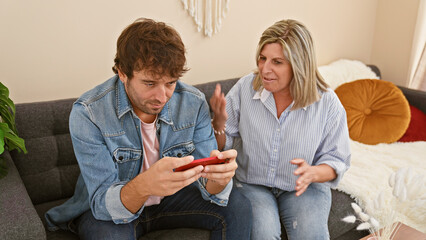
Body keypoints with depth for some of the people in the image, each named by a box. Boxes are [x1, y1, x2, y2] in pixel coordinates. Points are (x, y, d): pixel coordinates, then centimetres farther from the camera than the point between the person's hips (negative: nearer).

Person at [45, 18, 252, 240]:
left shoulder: (194, 103, -16)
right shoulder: (87, 113, -26)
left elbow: (208, 187, -14)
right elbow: (102, 202, -28)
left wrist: (220, 177, -40)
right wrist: (144, 186, -51)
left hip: (171, 197, 4)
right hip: (106, 209, -3)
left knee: (238, 207, -12)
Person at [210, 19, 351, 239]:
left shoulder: (327, 103, -12)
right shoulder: (245, 88, -9)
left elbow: (337, 161, -4)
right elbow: (223, 146, -1)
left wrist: (313, 173, -25)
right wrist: (219, 122, -23)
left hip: (304, 188, 1)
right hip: (252, 184, 0)